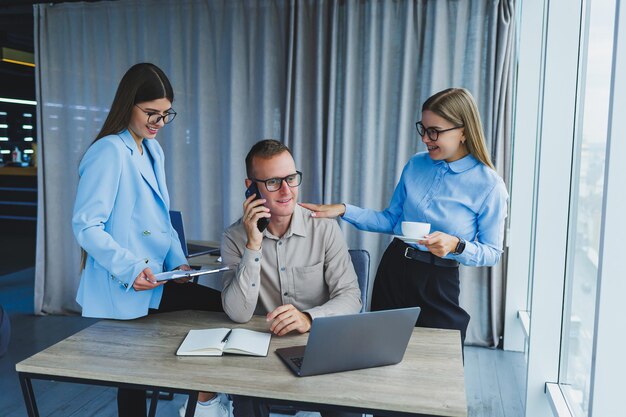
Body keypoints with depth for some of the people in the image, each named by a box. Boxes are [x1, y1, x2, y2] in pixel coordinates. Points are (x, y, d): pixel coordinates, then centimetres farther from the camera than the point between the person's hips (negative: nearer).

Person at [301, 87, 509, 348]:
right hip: (393, 270, 4)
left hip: (438, 284, -4)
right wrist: (343, 210, -3)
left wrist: (456, 246, -25)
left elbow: (492, 253, -6)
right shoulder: (416, 165, 1)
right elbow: (391, 219, 6)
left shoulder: (489, 186, -13)